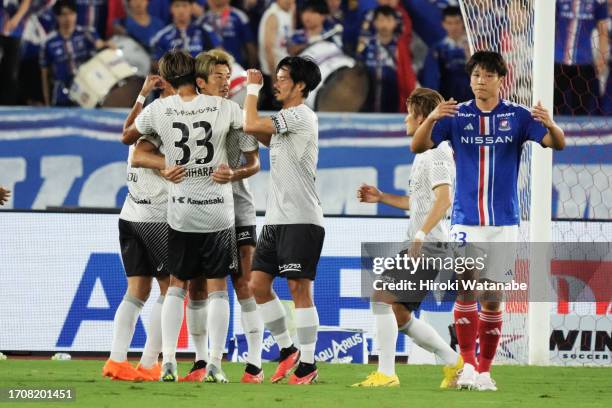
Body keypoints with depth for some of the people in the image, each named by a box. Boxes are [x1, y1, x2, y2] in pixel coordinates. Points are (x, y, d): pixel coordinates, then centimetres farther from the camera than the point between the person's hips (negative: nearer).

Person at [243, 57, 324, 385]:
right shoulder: (284, 121, 17)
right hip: (276, 219, 9)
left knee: (299, 287, -7)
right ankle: (287, 351, 17)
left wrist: (253, 88, -2)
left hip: (301, 220, -9)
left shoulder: (300, 116, -11)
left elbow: (250, 125, -17)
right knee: (258, 284, 7)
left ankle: (307, 364, -4)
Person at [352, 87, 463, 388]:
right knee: (398, 313, 11)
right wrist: (382, 198, 25)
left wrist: (420, 235, -30)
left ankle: (386, 374, -19)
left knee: (381, 297, -17)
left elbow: (443, 199, -23)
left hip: (430, 244, -11)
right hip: (420, 246, 11)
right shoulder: (426, 153, 21)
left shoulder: (435, 152, -11)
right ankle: (454, 362, 16)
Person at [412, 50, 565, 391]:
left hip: (503, 224, 0)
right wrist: (432, 118, -28)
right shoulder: (456, 116, 1)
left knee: (492, 300, 3)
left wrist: (550, 124, -34)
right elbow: (419, 146, -8)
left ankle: (484, 370, 13)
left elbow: (558, 144, -11)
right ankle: (468, 364, -10)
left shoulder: (517, 117, -1)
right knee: (465, 290, -16)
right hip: (465, 221, 0)